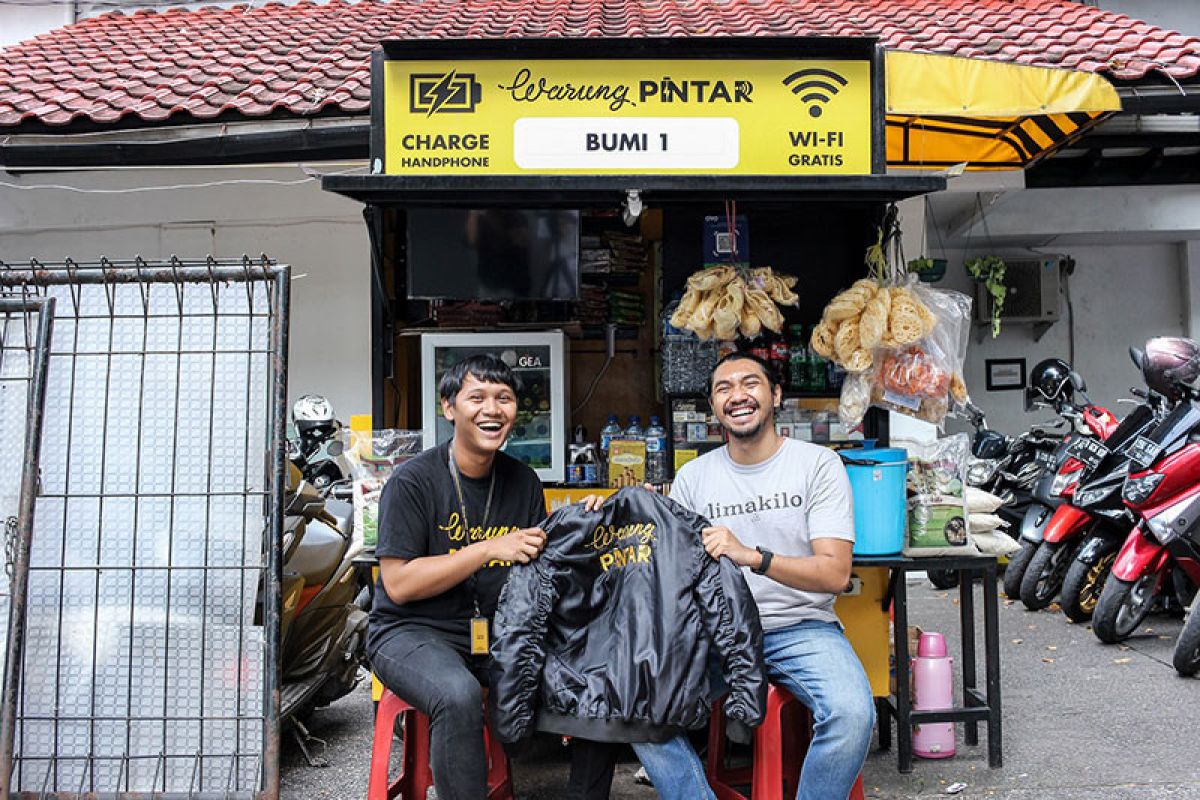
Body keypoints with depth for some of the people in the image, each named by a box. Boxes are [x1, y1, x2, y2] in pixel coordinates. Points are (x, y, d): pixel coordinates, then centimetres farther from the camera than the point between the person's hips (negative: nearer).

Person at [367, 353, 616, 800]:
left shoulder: (523, 482, 7)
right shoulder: (414, 481, -10)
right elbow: (399, 584, -15)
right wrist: (489, 549, -20)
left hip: (497, 631, 5)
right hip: (413, 631, -5)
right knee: (459, 695, -36)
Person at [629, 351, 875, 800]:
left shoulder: (819, 464, -2)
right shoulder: (692, 477, 7)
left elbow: (836, 574, -11)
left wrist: (753, 557, -27)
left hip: (801, 628, -2)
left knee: (852, 714, -30)